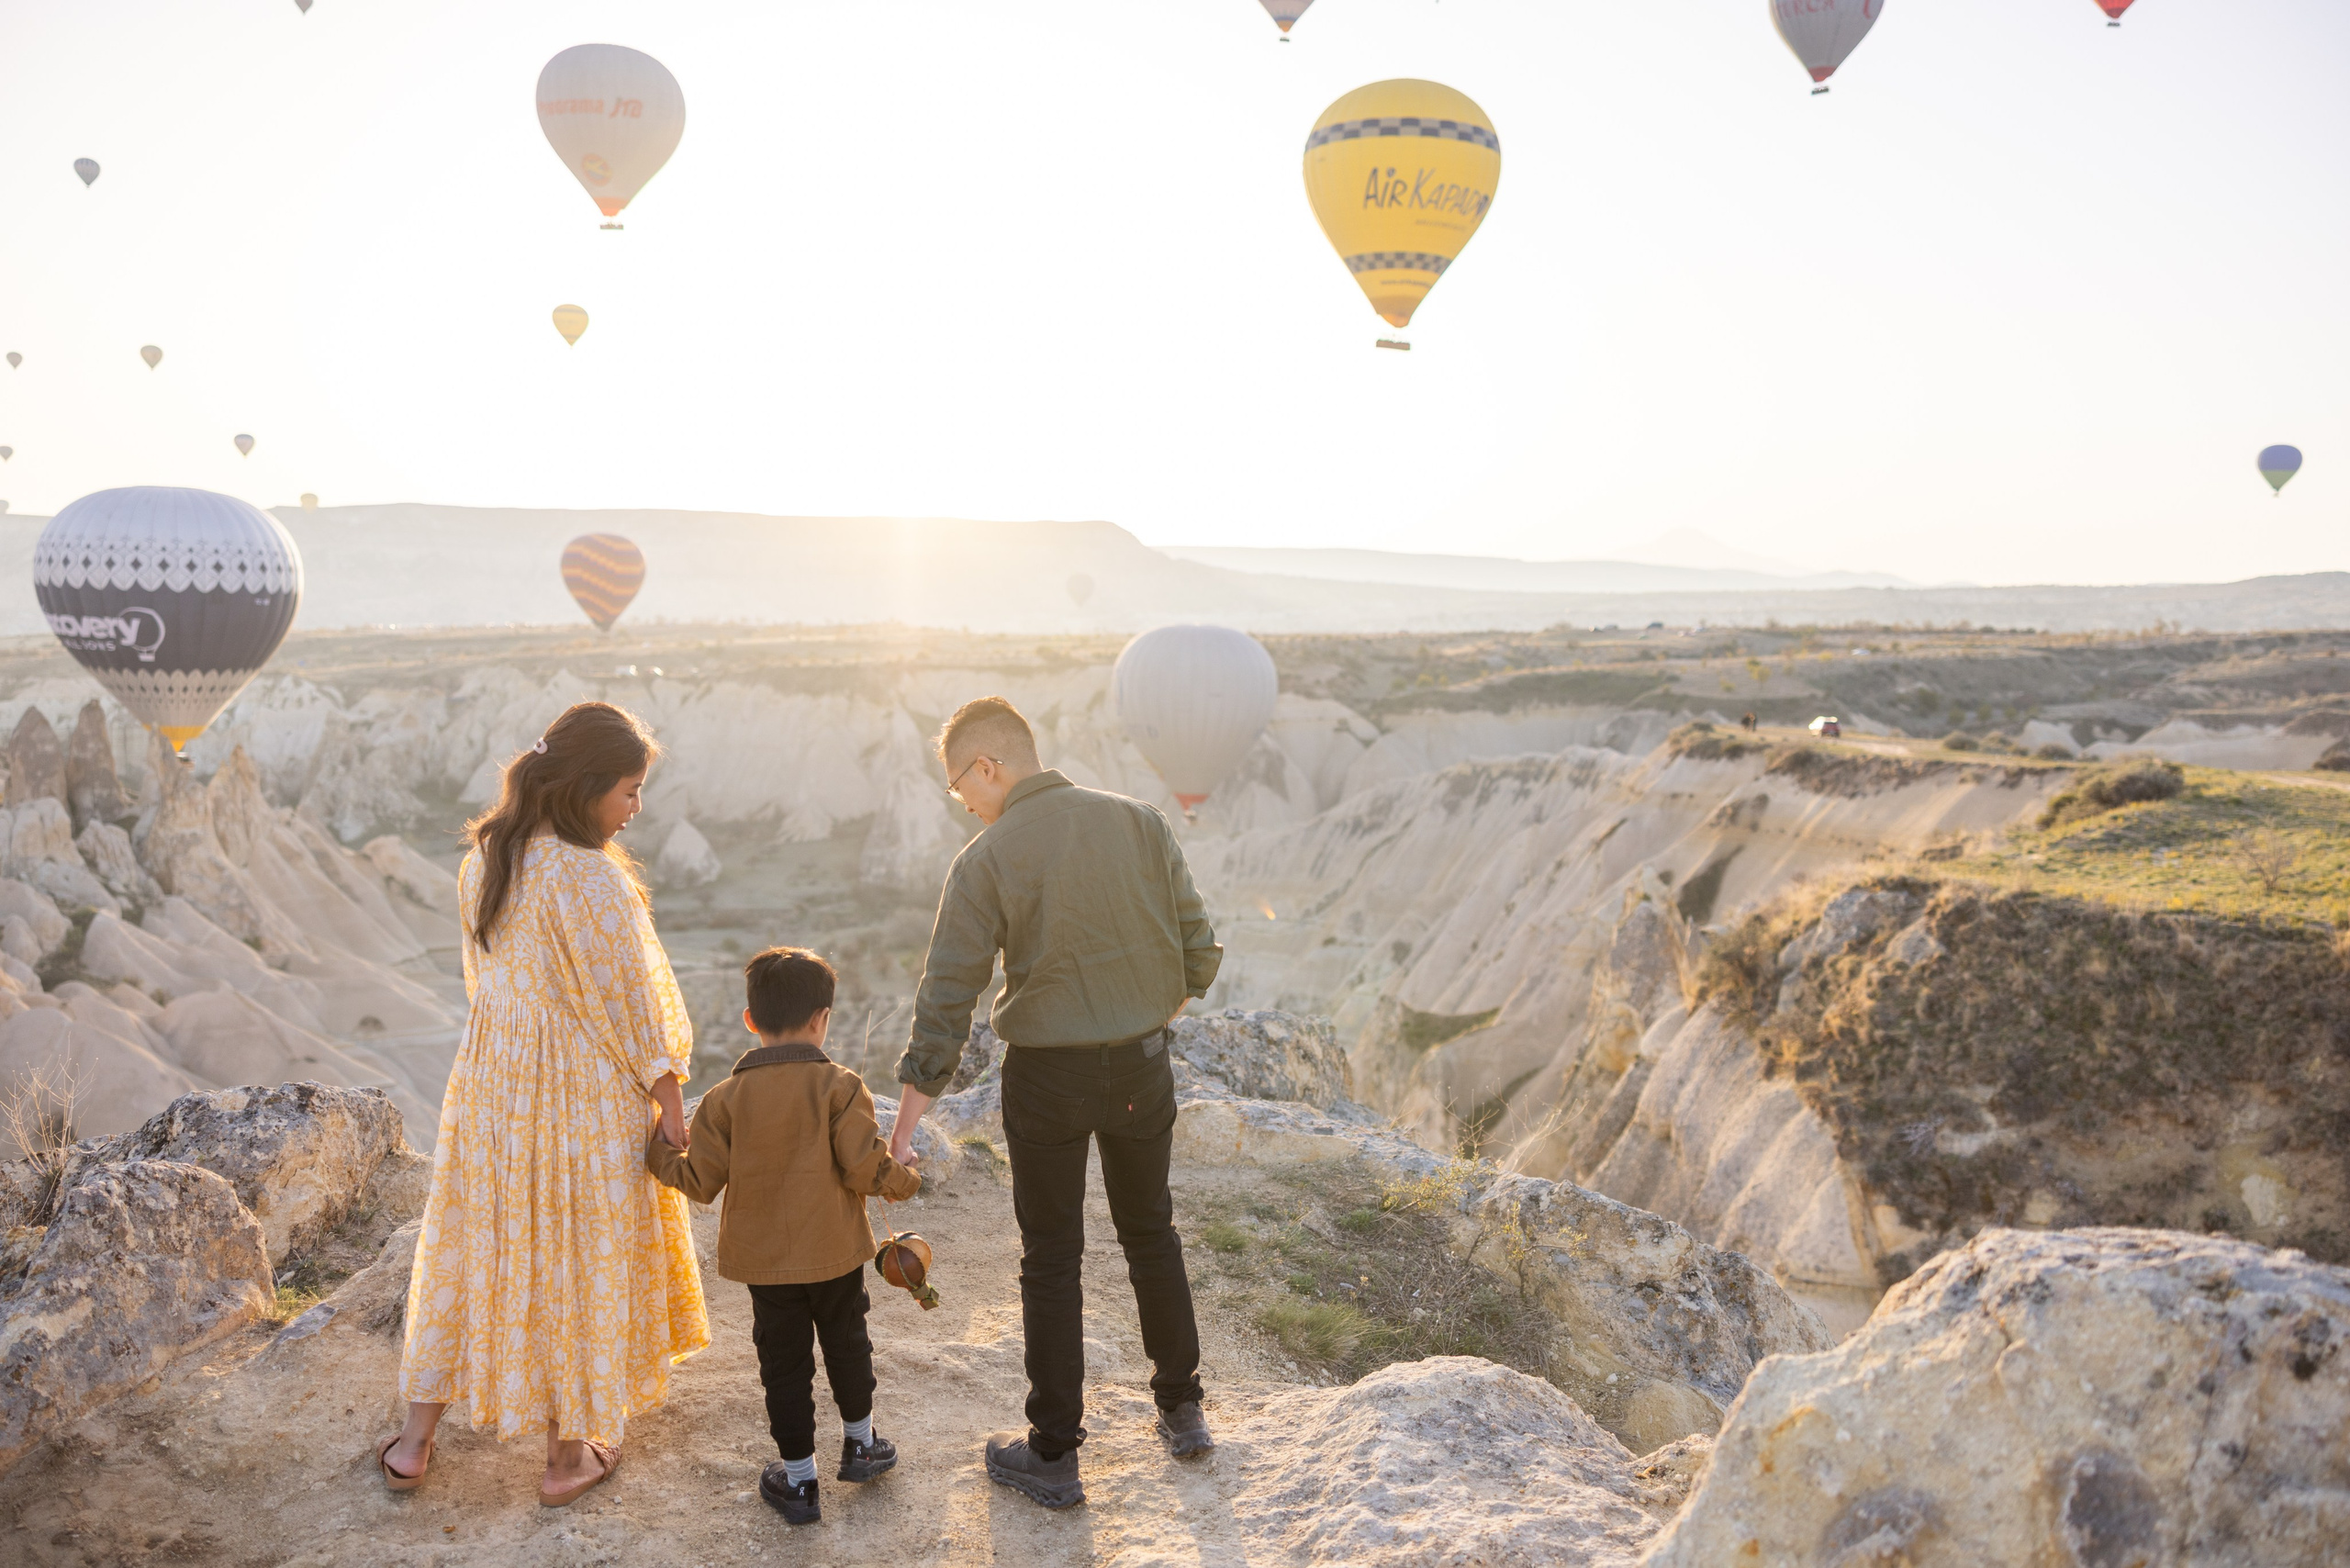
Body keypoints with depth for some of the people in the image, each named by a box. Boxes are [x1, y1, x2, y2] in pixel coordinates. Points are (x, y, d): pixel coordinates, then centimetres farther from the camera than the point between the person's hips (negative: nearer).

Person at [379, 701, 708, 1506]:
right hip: (583, 1091, -7)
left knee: (473, 1243, 19)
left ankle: (415, 1439, 31)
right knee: (578, 1259, 10)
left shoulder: (485, 856, -1)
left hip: (490, 1078, 7)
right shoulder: (592, 881, -25)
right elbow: (631, 1012, -19)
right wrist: (670, 1109, -9)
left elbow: (484, 973, 9)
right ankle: (569, 1453, 25)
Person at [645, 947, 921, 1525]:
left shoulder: (726, 1099, -10)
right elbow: (866, 1169, -17)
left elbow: (701, 1181, -7)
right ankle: (860, 1443, 39)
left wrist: (660, 1154, 12)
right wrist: (903, 1180, 4)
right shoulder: (840, 1087, -15)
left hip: (763, 1260, 0)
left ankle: (798, 1479, 20)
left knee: (784, 1364, 12)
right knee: (847, 1345, 22)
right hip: (837, 1254, 0)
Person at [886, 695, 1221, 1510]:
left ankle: (1053, 1455, 21)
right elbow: (1197, 947, -2)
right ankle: (1181, 1408, 35)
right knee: (1150, 1231, 22)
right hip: (1143, 1062, 3)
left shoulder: (987, 859, -13)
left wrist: (906, 1123, -9)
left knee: (1051, 1259, 10)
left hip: (1047, 1075, -3)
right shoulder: (1140, 821, -4)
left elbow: (946, 1000, -14)